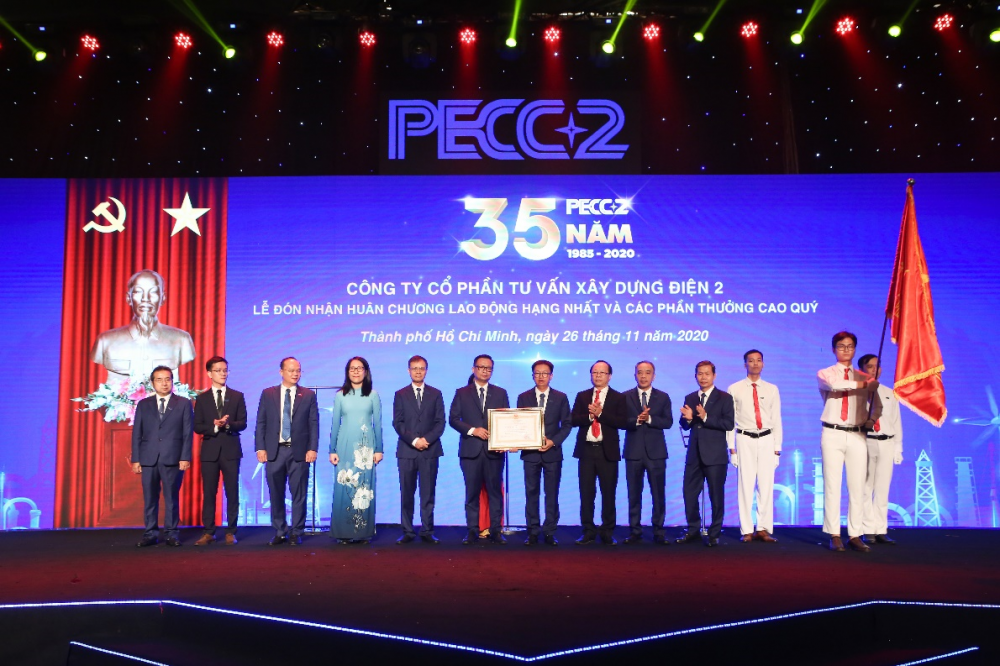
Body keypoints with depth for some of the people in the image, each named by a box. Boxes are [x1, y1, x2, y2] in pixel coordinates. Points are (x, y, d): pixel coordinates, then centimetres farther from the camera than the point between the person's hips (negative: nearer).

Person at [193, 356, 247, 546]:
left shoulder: (237, 396, 7)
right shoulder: (202, 398, 8)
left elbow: (243, 423, 0)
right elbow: (197, 426, 1)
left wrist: (228, 424, -18)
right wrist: (214, 427, -15)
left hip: (230, 450, 0)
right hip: (210, 450, 0)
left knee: (232, 493, 1)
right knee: (208, 493, 4)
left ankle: (231, 532, 9)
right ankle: (208, 532, 11)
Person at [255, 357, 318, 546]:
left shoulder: (308, 395, 4)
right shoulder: (267, 394, 7)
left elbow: (314, 424, 1)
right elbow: (261, 423, 5)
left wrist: (312, 449, -7)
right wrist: (260, 448, -3)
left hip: (299, 451, -1)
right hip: (274, 451, 1)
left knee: (298, 494, 3)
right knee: (276, 495, 7)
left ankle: (296, 533, 12)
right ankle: (279, 532, 18)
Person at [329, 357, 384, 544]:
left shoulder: (373, 395, 5)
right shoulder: (340, 395, 7)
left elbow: (378, 424, 5)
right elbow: (335, 424, 8)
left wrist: (379, 449, 1)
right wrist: (332, 450, 4)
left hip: (366, 446, 0)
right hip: (345, 446, 1)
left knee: (365, 489, 0)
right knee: (344, 488, -2)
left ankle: (363, 532, 7)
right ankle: (344, 532, 5)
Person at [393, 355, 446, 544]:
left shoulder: (435, 394, 10)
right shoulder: (400, 394, 9)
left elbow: (440, 422, 4)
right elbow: (397, 423, 1)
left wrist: (427, 439, -11)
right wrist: (414, 440, -12)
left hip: (430, 450, 0)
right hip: (406, 451, 0)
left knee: (428, 494, 2)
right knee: (406, 494, 2)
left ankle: (427, 532, 7)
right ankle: (407, 532, 8)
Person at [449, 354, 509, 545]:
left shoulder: (500, 393, 10)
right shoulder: (462, 393, 7)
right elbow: (453, 419, 1)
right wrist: (473, 430, -12)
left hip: (494, 449, 1)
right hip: (471, 449, -1)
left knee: (495, 491, 3)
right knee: (472, 492, 3)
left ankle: (495, 530, 9)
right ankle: (472, 531, 9)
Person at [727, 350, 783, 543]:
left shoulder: (772, 389, 9)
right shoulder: (734, 389, 2)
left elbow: (777, 420, 8)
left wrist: (777, 448, 3)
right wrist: (731, 448, -3)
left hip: (766, 440, 2)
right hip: (745, 440, -2)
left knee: (766, 485, 2)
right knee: (745, 485, -1)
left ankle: (764, 529, 10)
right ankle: (747, 531, 6)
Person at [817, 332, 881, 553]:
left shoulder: (865, 378, 14)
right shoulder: (824, 374, 7)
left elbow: (877, 405, 9)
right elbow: (833, 384, -17)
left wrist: (872, 418, -11)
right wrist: (860, 384, -19)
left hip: (857, 436, 2)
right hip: (833, 435, -2)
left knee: (857, 487, 1)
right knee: (832, 486, -2)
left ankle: (855, 535, 7)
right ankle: (834, 535, 3)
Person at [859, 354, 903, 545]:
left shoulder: (889, 394, 12)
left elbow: (896, 422, 12)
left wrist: (898, 448, 7)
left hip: (886, 444, 4)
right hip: (865, 442, -4)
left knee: (883, 489, 7)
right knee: (865, 489, 0)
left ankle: (881, 530, 14)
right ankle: (868, 531, 7)